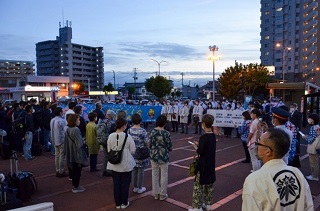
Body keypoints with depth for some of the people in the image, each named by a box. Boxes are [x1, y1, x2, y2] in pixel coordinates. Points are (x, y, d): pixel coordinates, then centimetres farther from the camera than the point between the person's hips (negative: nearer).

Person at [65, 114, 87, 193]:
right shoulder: (76, 130, -23)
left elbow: (66, 142, 11)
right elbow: (79, 143, -22)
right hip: (76, 154, -8)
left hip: (70, 153, 8)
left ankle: (75, 186, 31)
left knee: (73, 170, 19)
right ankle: (76, 187, 16)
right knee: (77, 171, 6)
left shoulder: (67, 129, 4)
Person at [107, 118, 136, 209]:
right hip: (126, 165, -3)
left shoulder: (111, 136, -9)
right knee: (125, 184, 13)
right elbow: (133, 150, -11)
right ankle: (124, 203, 24)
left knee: (116, 184, 14)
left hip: (114, 164, 3)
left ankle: (117, 203, 27)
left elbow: (109, 150, 1)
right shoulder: (127, 136, -17)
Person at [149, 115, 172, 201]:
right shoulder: (166, 133, -16)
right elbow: (170, 147, -10)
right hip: (163, 156, -3)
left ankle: (156, 193, 27)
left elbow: (149, 144, -3)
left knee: (155, 175, 16)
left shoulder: (152, 131, -9)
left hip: (154, 156, 3)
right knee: (164, 175, 11)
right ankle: (162, 194, 21)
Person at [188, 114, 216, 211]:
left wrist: (195, 146, -2)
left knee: (198, 185, 2)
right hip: (211, 164, 8)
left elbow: (200, 152, -19)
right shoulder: (213, 135, 3)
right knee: (209, 184, 18)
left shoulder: (203, 137, -22)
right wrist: (199, 144, 9)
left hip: (203, 165, -8)